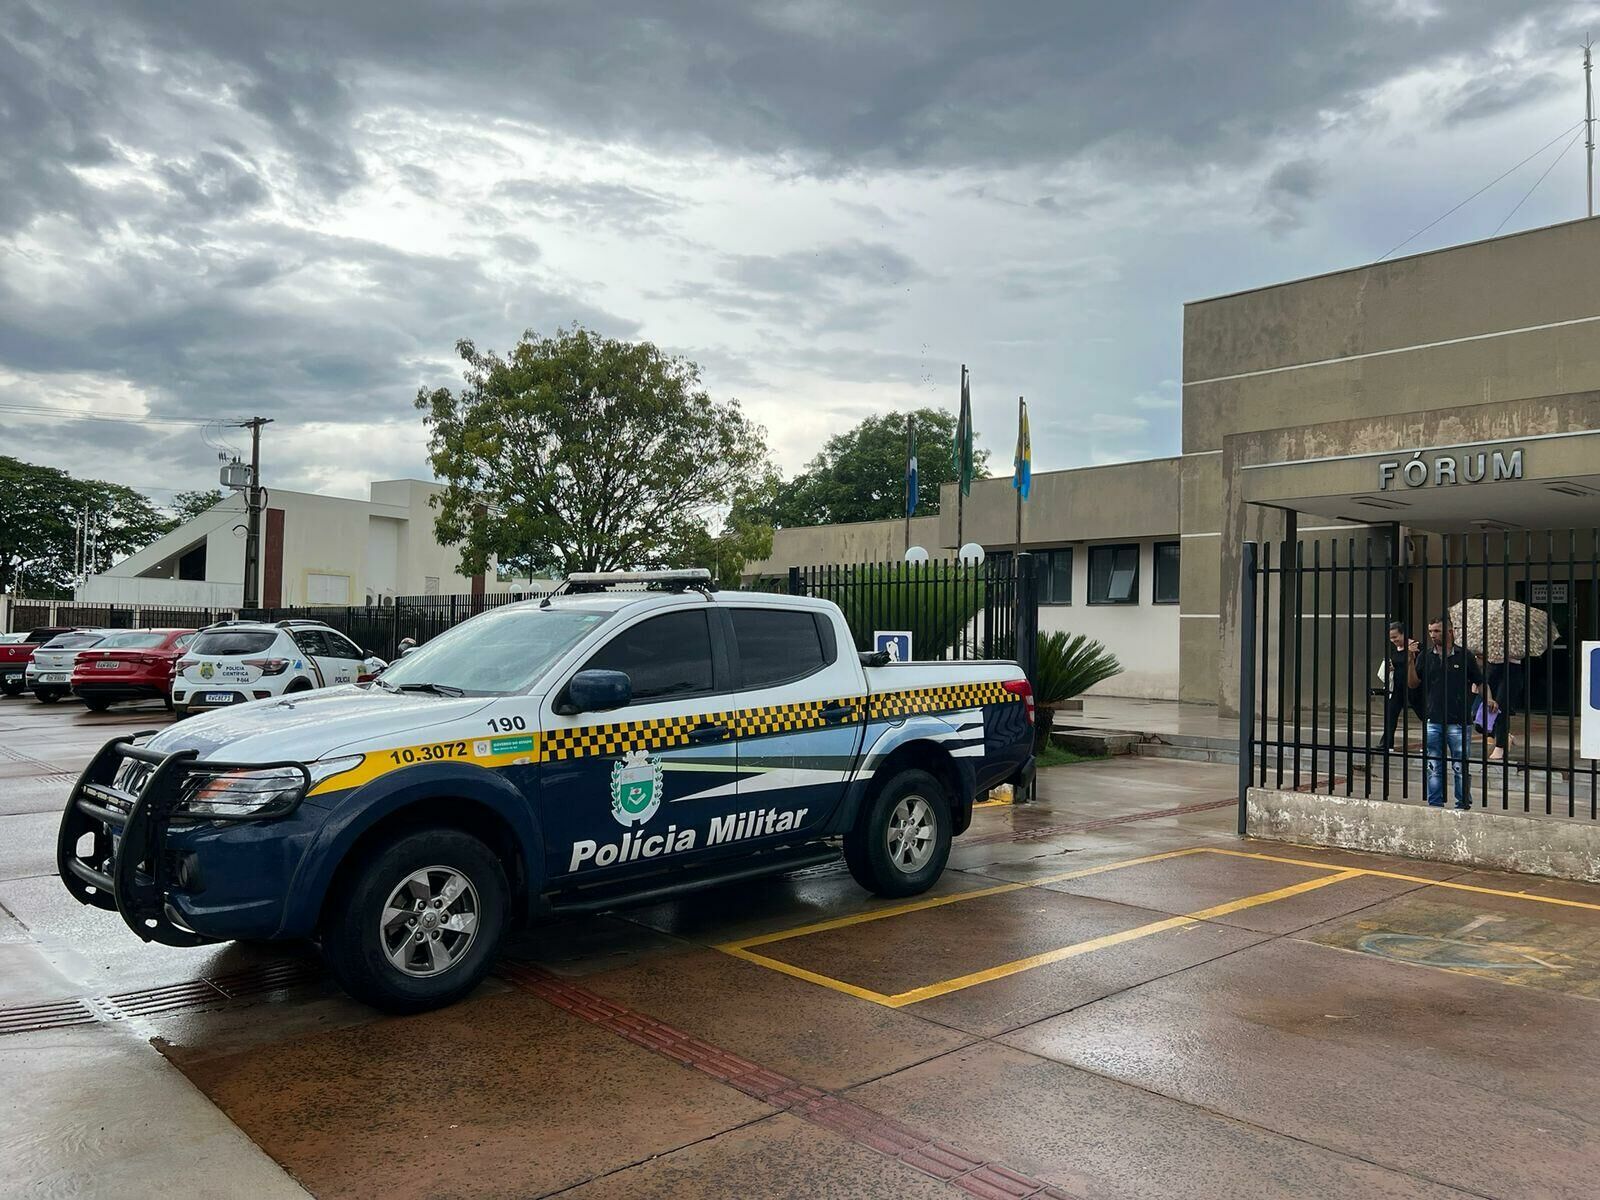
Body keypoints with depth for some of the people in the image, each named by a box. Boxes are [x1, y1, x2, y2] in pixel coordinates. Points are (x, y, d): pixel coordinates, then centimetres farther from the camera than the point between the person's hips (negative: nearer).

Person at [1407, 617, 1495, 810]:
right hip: (1432, 723, 3)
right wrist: (1411, 661, -8)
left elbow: (1481, 682, 5)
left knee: (1460, 768, 3)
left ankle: (1463, 805, 15)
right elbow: (1413, 683, 4)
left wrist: (1488, 699, -13)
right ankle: (1435, 806, 18)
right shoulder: (1425, 657, 6)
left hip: (1458, 723, -3)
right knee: (1434, 768, 9)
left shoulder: (1464, 656, 0)